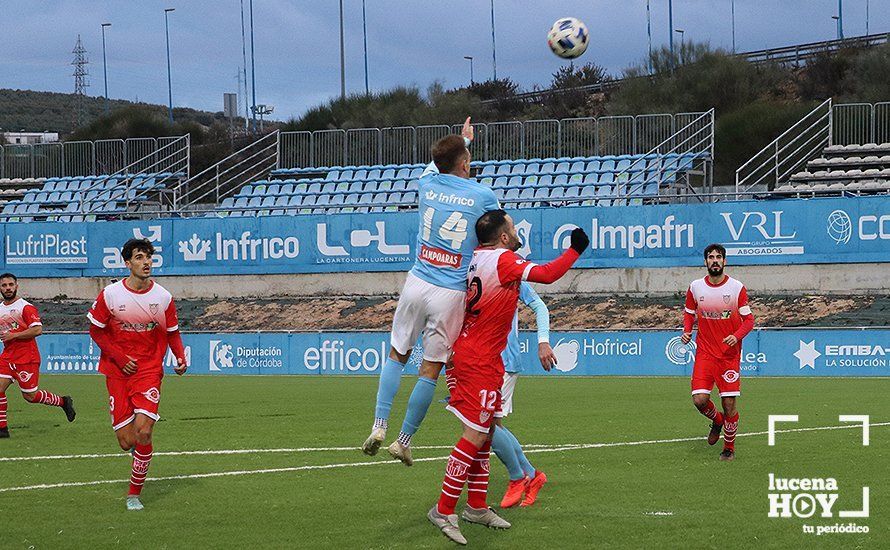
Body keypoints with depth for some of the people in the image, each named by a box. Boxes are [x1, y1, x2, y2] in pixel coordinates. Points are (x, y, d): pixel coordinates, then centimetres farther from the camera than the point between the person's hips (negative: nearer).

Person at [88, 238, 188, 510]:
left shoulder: (163, 297, 0)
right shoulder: (109, 295, -4)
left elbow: (172, 333, 11)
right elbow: (96, 330, 3)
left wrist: (180, 358, -7)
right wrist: (120, 358, -7)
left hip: (149, 371, 0)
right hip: (118, 372, 0)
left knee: (143, 433, -16)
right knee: (127, 442, -4)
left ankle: (134, 493, 1)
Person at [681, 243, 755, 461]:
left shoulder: (737, 288, -4)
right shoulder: (695, 287, 2)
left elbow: (748, 320, 0)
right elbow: (689, 313, 17)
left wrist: (736, 336, -18)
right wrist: (686, 331, -3)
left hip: (730, 354, -1)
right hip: (705, 353, 1)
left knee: (729, 404, -2)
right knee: (699, 400, -11)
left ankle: (729, 448, 18)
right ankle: (716, 420, 23)